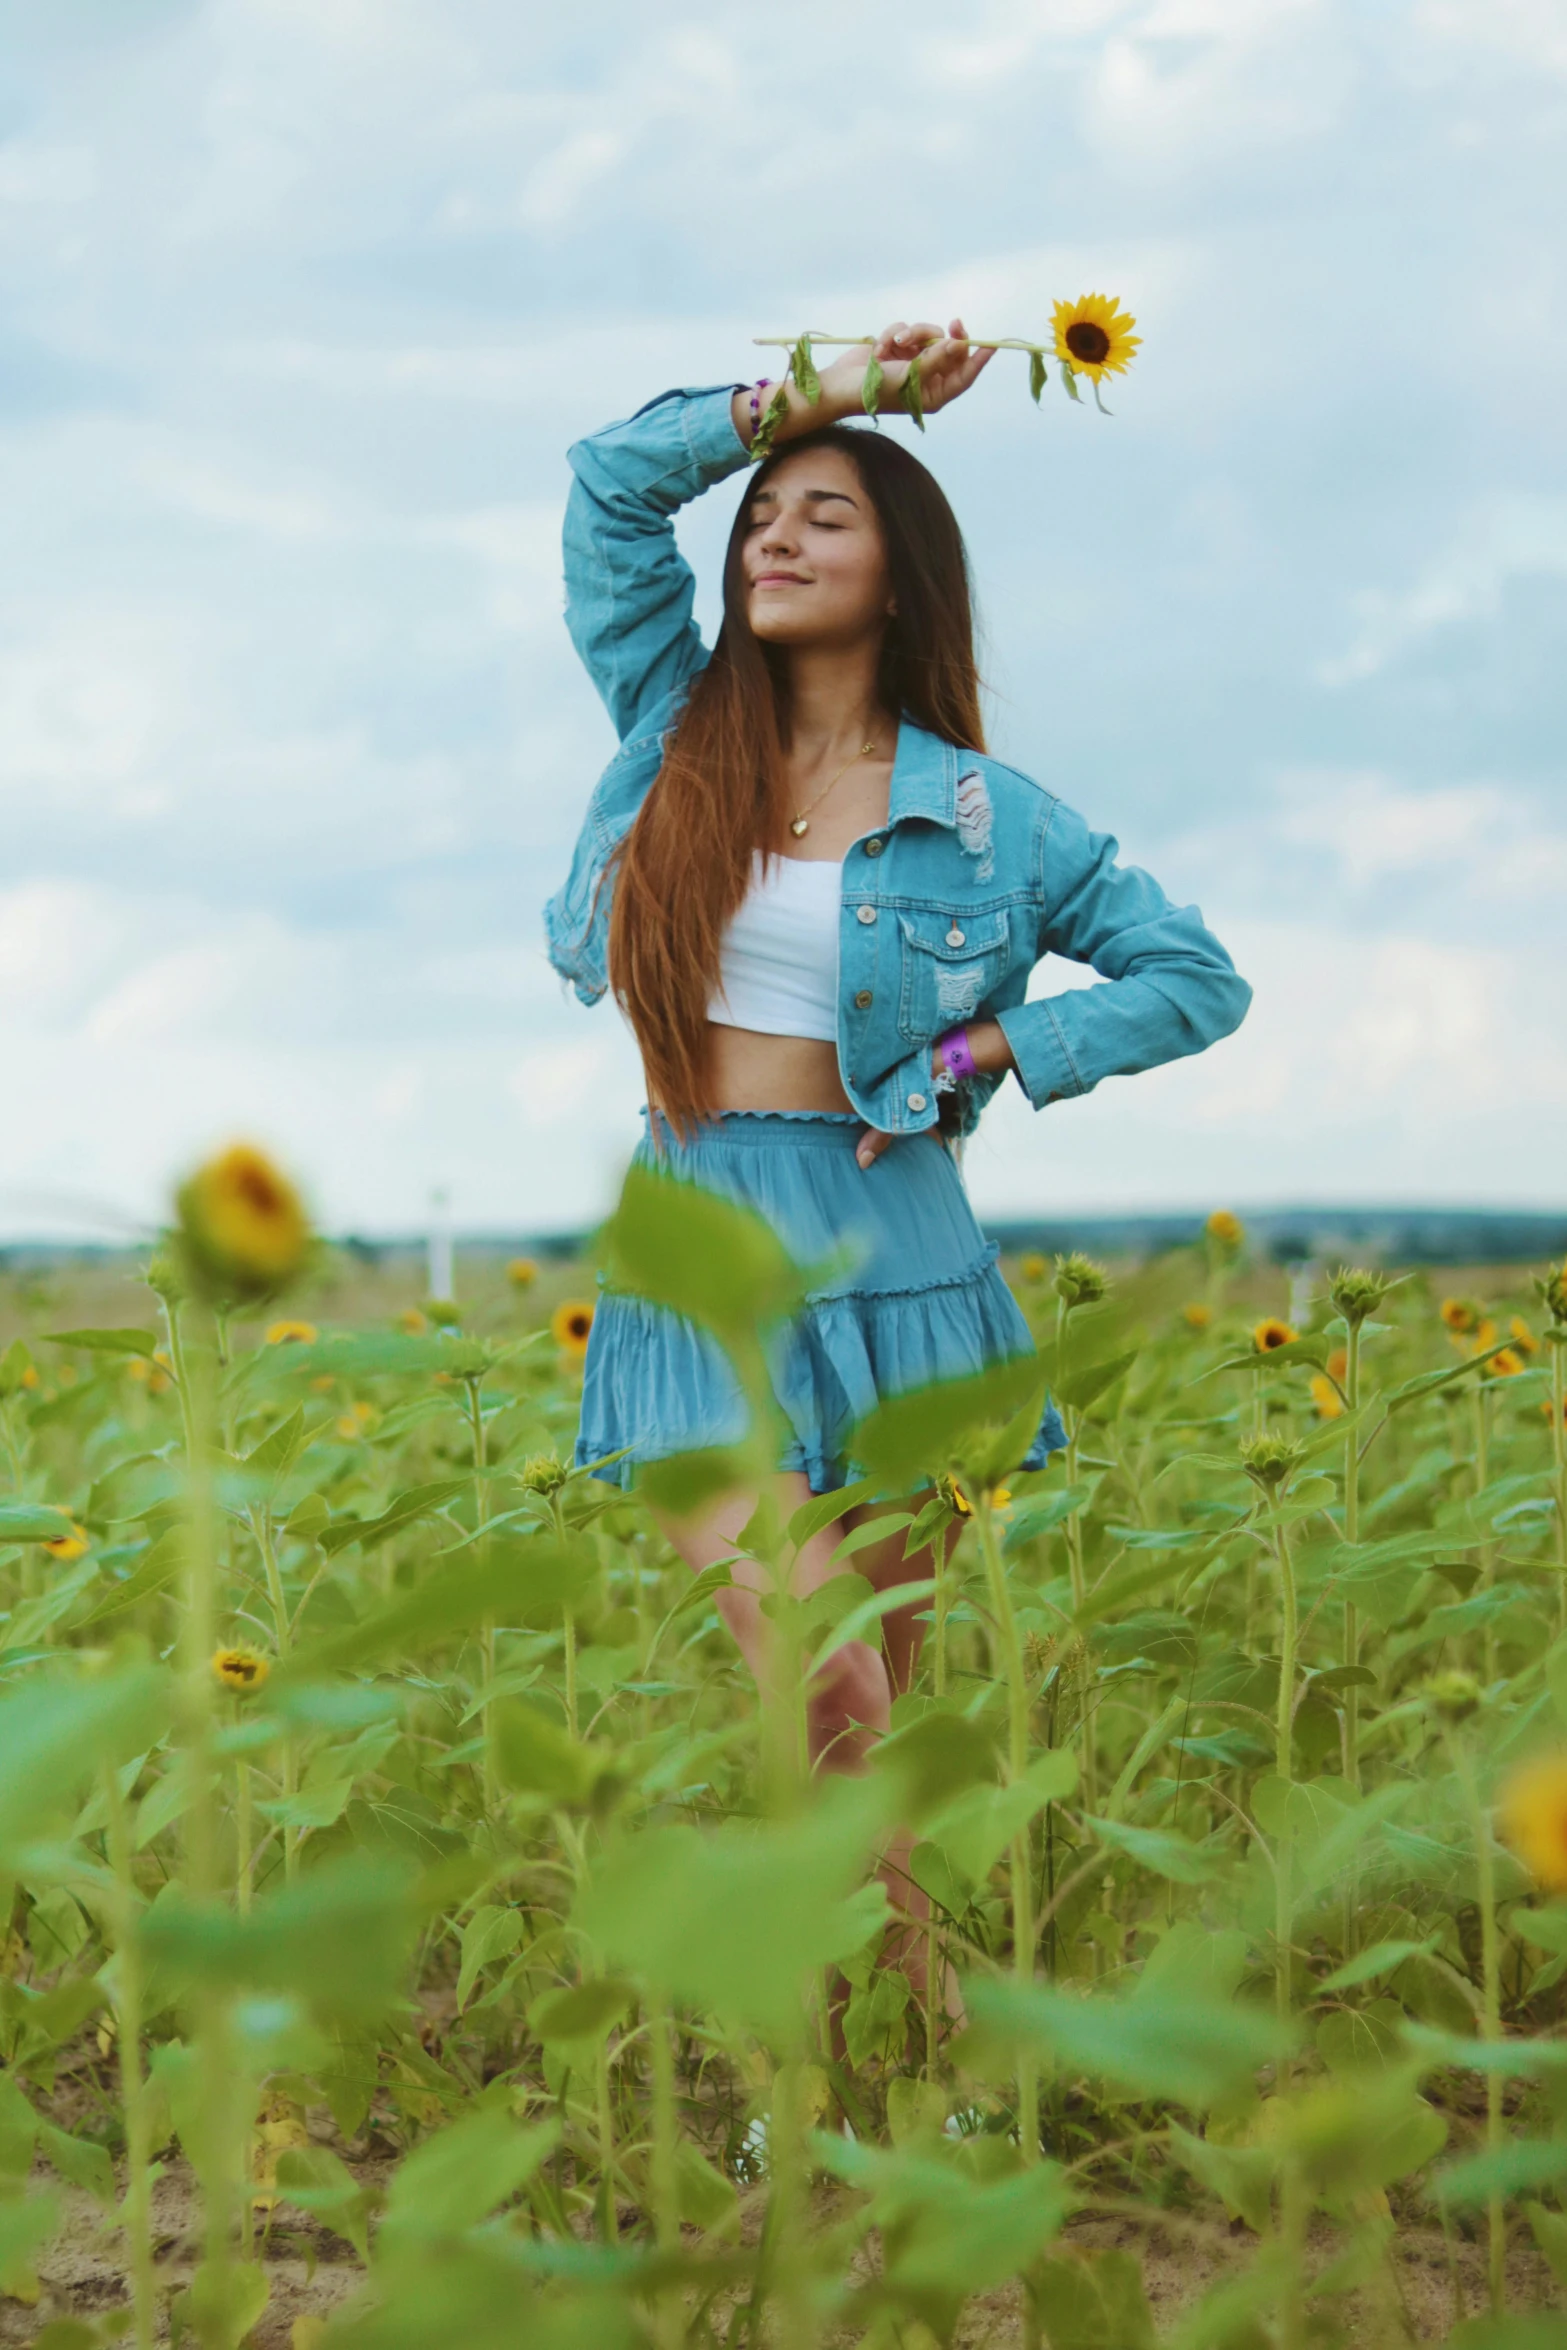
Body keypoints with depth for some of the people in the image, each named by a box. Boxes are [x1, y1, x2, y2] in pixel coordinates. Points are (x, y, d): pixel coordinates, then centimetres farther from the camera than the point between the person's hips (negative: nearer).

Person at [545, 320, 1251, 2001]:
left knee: (878, 1704, 5)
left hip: (876, 1243, -1)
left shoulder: (983, 815, 3)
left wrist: (987, 1055, -4)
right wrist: (812, 390, 2)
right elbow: (611, 478, 7)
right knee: (821, 1696, -11)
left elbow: (1201, 980, 6)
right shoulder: (681, 728, 8)